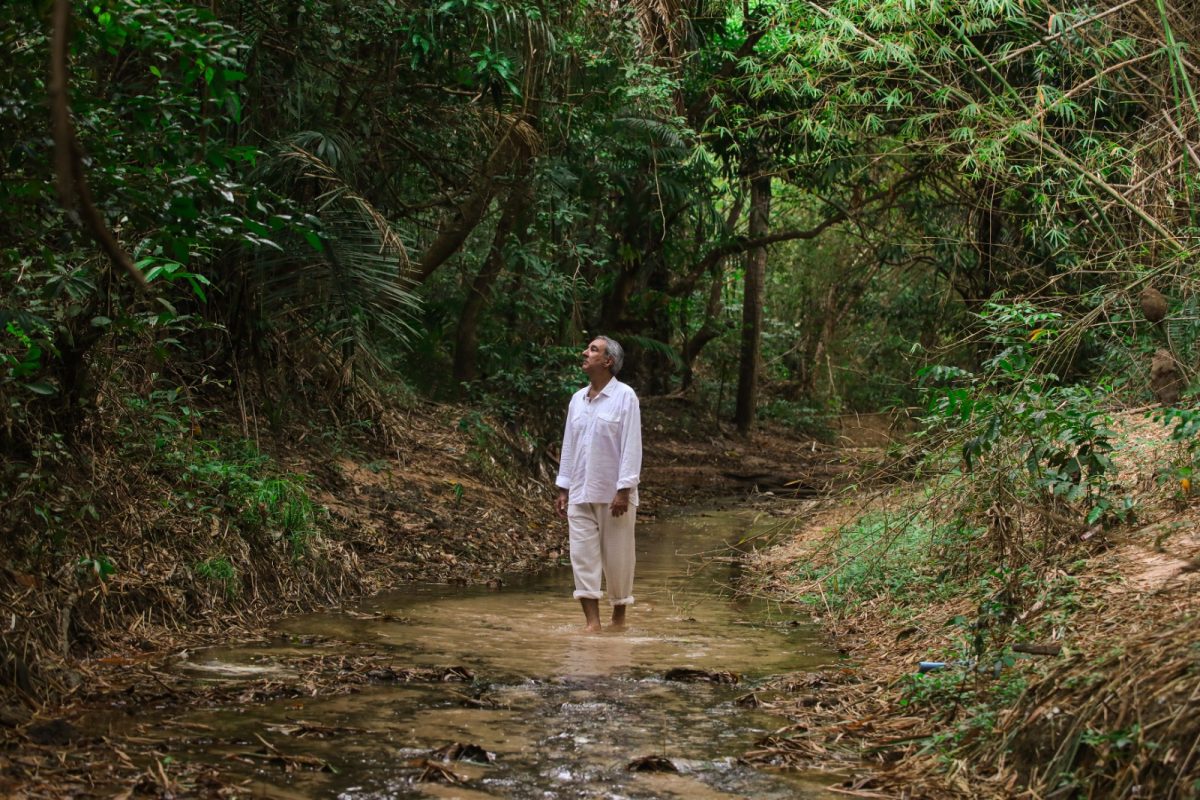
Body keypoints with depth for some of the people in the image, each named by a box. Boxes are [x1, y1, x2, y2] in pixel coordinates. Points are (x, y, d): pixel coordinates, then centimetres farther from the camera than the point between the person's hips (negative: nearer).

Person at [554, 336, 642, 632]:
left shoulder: (625, 396, -7)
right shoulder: (577, 399, 11)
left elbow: (631, 446, -11)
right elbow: (568, 445, 15)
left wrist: (624, 491, -16)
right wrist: (563, 489, 12)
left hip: (614, 495, -5)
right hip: (580, 493, 5)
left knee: (617, 558, 5)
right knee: (583, 556, -2)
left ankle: (619, 617, 20)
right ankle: (592, 622, -2)